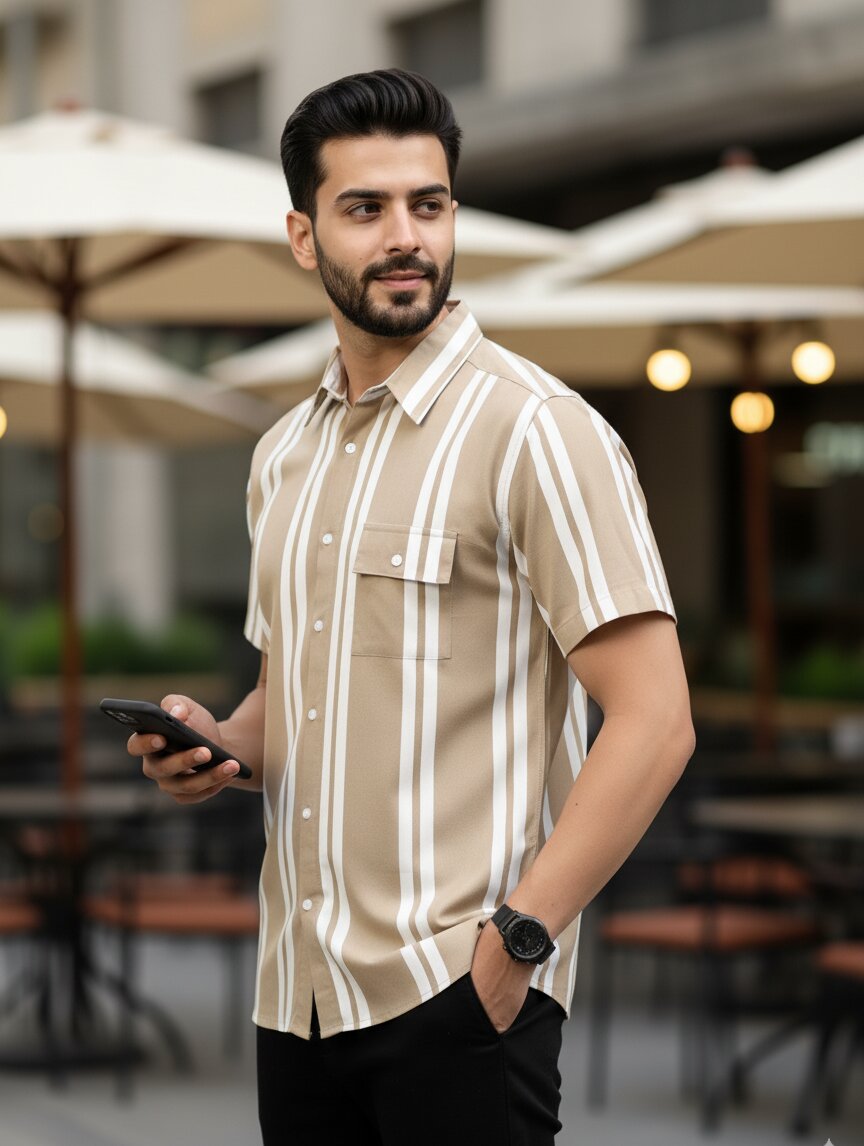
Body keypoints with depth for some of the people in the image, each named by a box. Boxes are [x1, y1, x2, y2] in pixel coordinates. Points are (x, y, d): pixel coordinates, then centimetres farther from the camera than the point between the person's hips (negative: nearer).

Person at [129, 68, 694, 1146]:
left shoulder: (535, 431, -8)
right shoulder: (284, 455, 14)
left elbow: (653, 721, -13)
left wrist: (518, 935, -19)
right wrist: (220, 745, 3)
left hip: (459, 993, -6)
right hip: (297, 996, 6)